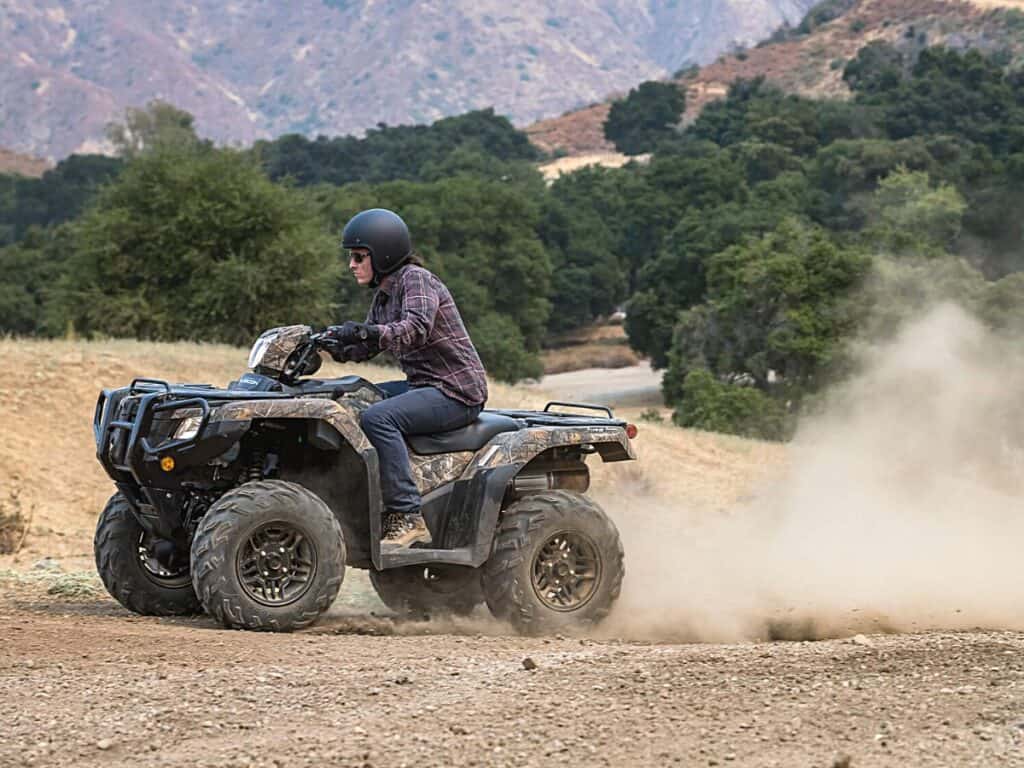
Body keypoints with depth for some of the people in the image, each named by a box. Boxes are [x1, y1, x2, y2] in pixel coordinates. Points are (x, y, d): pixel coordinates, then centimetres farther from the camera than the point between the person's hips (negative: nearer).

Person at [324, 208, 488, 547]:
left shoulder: (415, 279, -13)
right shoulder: (384, 295, 15)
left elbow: (415, 329, -31)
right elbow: (363, 348, 18)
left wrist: (364, 332, -42)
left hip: (457, 392, -10)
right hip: (423, 385, 10)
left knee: (378, 418, -30)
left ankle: (408, 517, -31)